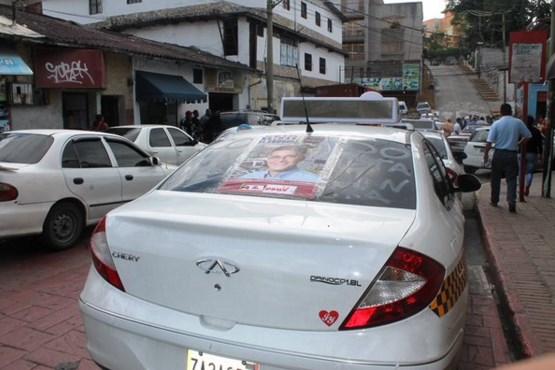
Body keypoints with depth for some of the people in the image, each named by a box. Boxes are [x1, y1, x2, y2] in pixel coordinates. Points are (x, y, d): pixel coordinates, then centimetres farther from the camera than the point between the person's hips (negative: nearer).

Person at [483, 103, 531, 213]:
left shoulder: (496, 124, -6)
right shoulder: (518, 122, -2)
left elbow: (489, 141, -9)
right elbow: (528, 136, 4)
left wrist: (486, 153, 1)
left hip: (499, 154, 0)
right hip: (512, 154, 0)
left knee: (496, 178, 13)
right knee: (511, 179, 2)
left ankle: (494, 200, 22)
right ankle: (512, 203, -9)